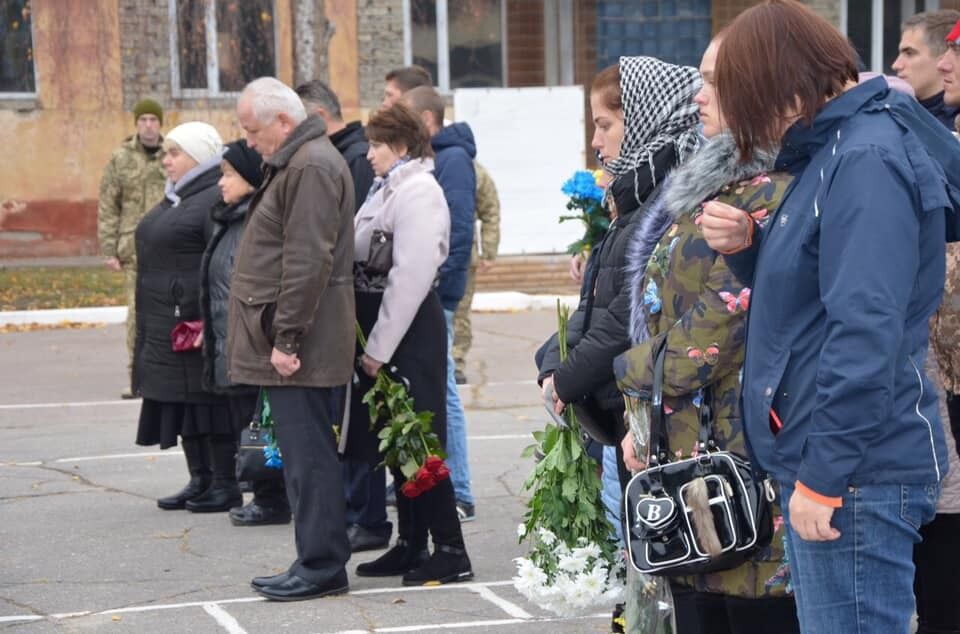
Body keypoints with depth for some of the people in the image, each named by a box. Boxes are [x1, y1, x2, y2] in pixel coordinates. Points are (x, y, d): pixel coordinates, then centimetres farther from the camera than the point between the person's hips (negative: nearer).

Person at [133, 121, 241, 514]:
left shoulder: (216, 200, -14)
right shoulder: (177, 198, 17)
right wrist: (150, 327, 20)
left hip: (200, 322, -10)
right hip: (168, 327, 10)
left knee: (209, 402, -3)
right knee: (182, 403, 13)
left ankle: (226, 485, 4)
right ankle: (200, 480, 21)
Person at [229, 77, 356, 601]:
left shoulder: (312, 167, -15)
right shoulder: (295, 162, 19)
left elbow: (308, 263, -21)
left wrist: (286, 338, -20)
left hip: (301, 348, -10)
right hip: (288, 343, 10)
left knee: (308, 455, -6)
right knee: (305, 455, 13)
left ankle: (321, 567, -1)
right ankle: (316, 562, 18)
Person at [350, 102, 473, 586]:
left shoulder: (418, 192, -14)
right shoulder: (388, 188, 15)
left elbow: (410, 278, -20)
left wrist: (378, 348, -19)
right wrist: (371, 344, 11)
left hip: (409, 332, -9)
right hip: (383, 331, 9)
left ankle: (451, 552, -3)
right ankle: (410, 545, 19)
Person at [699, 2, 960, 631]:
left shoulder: (868, 160, -16)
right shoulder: (832, 150, 15)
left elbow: (866, 332, -22)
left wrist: (822, 478, -21)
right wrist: (745, 245, 3)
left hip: (852, 475, -10)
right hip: (817, 461, 10)